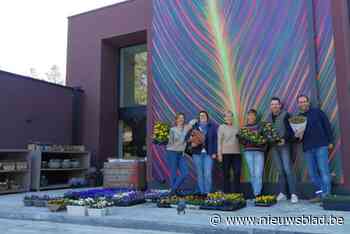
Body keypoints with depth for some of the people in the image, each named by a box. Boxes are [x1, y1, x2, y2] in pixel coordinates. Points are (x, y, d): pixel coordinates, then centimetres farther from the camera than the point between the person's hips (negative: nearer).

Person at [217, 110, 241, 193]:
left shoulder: (236, 128, 15)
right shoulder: (221, 127, 3)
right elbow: (219, 141, -1)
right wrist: (219, 153, -7)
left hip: (236, 152, 4)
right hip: (226, 153, -3)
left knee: (237, 172, -1)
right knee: (226, 173, 1)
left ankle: (236, 192, 9)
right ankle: (226, 192, 9)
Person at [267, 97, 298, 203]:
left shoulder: (285, 115, -2)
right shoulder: (269, 117, 14)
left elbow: (290, 129, -7)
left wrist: (284, 139, -19)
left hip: (284, 145, -4)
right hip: (273, 146, 5)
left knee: (287, 169, -10)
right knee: (280, 171, 6)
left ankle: (293, 194, -6)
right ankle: (282, 194, 9)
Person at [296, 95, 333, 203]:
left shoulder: (317, 112, 4)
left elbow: (327, 125, 4)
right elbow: (295, 133, 15)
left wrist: (330, 141, 0)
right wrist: (297, 135, -9)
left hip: (321, 146, -4)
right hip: (307, 149, 4)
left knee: (323, 170, -6)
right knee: (312, 173, 5)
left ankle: (325, 195, -2)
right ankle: (320, 192, 14)